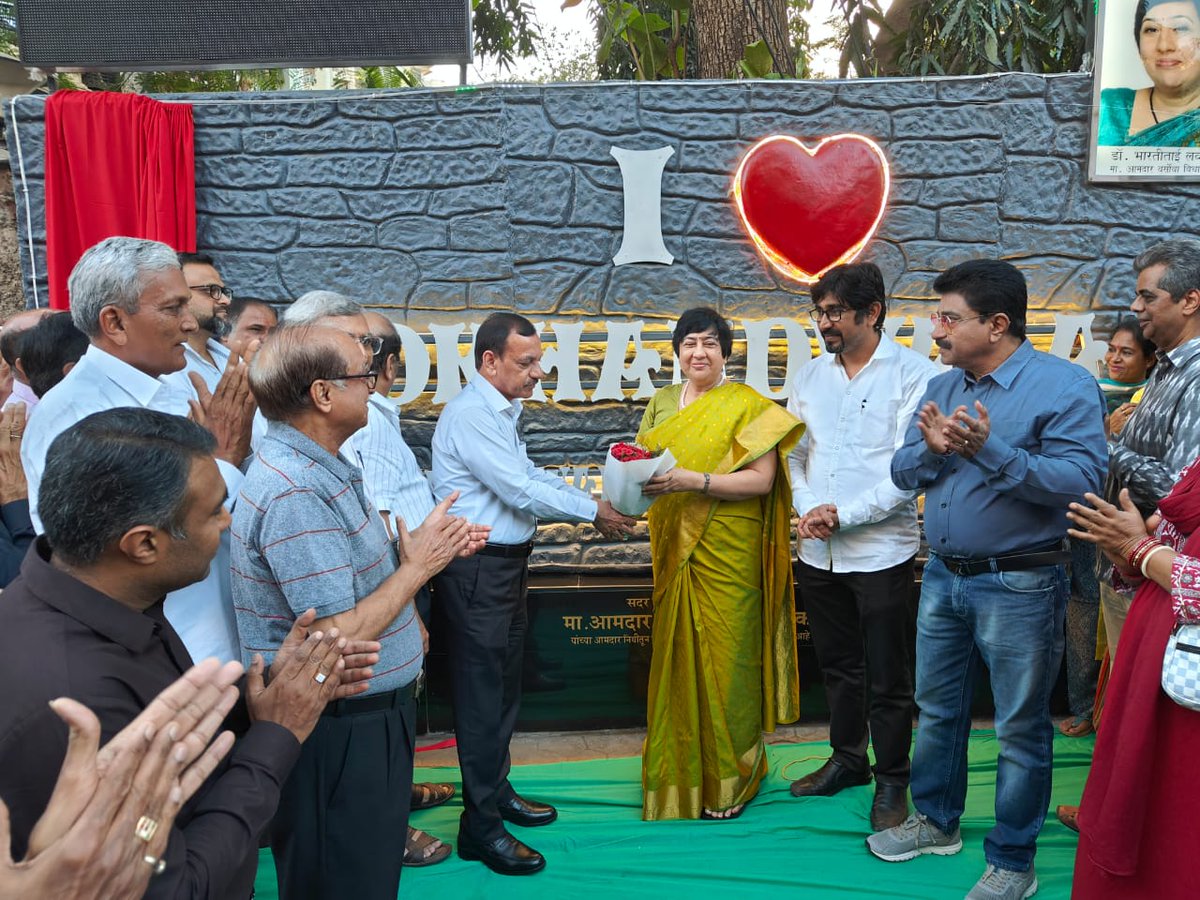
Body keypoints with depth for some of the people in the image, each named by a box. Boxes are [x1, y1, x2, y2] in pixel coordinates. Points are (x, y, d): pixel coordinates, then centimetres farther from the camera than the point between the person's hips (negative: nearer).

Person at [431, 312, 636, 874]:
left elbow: (530, 475, 14)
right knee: (482, 694, -2)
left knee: (504, 685, 20)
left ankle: (496, 792, 35)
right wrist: (591, 512, -11)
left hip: (505, 564, 10)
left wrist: (592, 499, 2)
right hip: (477, 569, -10)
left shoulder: (499, 412, 13)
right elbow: (521, 491, -22)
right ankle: (480, 828, 10)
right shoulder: (471, 415, -20)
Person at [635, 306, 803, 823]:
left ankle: (728, 782, 17)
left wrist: (694, 480, -23)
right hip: (674, 549, 5)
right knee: (678, 657, 9)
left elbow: (761, 480, -11)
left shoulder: (746, 405, -3)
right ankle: (679, 775, 23)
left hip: (728, 552, -4)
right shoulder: (662, 403, 13)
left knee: (724, 658, 1)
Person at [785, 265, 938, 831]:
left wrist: (843, 515, -17)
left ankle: (892, 782, 24)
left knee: (887, 678, 7)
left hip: (881, 551, -5)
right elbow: (794, 454, 10)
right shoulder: (810, 377, 9)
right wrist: (806, 508, -8)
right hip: (817, 552, 5)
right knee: (838, 666, 19)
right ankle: (847, 759, 37)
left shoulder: (914, 375, -8)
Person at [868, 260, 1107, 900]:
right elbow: (902, 473, 5)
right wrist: (931, 450, -16)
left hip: (1019, 586, -6)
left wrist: (992, 452, -32)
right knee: (937, 708, 19)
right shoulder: (941, 387, 7)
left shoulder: (1064, 385, -14)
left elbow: (1081, 479, -24)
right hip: (943, 577, 7)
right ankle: (935, 822, 39)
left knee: (1020, 729, 8)